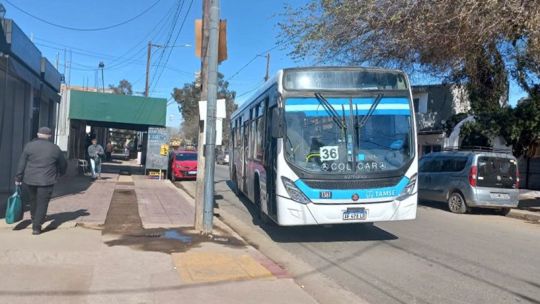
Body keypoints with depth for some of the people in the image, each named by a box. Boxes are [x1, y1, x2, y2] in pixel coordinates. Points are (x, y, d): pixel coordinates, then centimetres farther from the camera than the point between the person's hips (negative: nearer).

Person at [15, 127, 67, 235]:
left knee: (33, 201, 22)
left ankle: (34, 221, 37)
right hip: (46, 181, -2)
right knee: (42, 204, 3)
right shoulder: (55, 148, 0)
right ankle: (36, 227, 0)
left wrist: (18, 178, 6)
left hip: (30, 179, 2)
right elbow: (63, 164, 10)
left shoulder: (29, 146, 0)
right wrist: (59, 173, 29)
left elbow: (21, 163, -1)